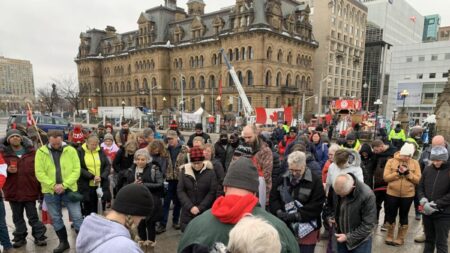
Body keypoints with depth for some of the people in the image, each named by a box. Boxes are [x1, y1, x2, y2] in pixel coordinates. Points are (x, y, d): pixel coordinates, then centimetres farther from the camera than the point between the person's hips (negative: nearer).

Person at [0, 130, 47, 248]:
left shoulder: (31, 151, 2)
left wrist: (40, 186, 0)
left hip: (30, 190, -1)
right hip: (13, 191, 1)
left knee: (33, 216, 7)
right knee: (17, 217, 14)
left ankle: (39, 237, 17)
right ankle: (20, 238, 29)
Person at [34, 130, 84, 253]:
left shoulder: (71, 150, -5)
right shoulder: (41, 152, -2)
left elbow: (76, 170, -7)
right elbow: (39, 172, -6)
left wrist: (64, 185, -17)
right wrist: (53, 185, -16)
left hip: (69, 189, -2)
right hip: (50, 191, 2)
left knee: (77, 217, 2)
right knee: (56, 218, 14)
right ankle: (63, 242, 31)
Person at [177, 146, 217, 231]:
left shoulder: (210, 172, -6)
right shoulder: (184, 171, 0)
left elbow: (212, 192, -6)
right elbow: (180, 191, -1)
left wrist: (200, 208, -11)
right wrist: (190, 207, -11)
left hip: (205, 212, -2)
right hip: (188, 212, 2)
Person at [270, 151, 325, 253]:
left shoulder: (315, 181, -9)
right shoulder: (283, 178, 3)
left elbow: (316, 206, -13)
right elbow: (273, 197, 5)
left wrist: (296, 216, -20)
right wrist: (279, 211, -14)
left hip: (306, 230, -3)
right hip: (285, 226, 4)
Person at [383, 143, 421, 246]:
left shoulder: (415, 163, -1)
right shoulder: (391, 161, -5)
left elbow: (418, 180, -6)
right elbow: (386, 177, -10)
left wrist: (408, 173, -19)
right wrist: (398, 172, -21)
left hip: (408, 195, 1)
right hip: (392, 194, 0)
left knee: (403, 216, 13)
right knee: (391, 215, 11)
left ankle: (400, 238, 29)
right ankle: (389, 236, 29)